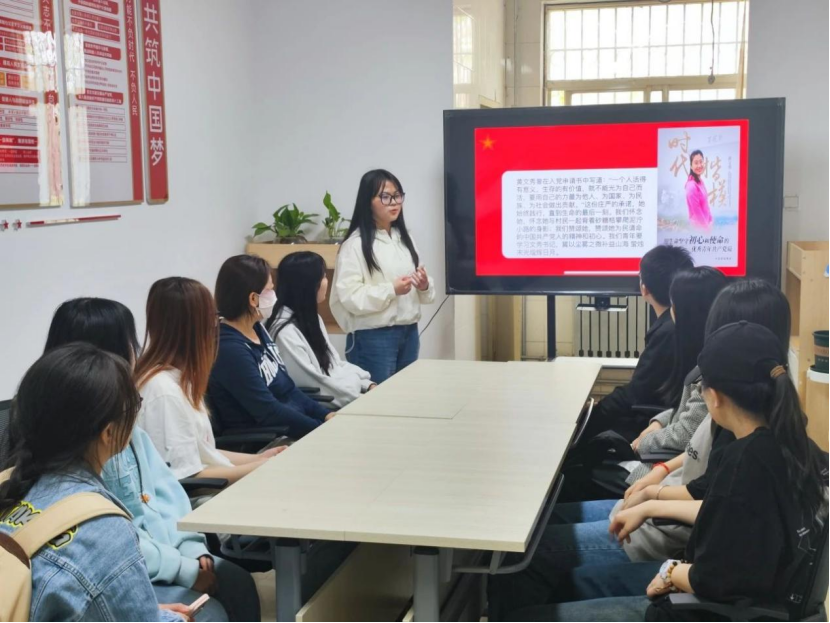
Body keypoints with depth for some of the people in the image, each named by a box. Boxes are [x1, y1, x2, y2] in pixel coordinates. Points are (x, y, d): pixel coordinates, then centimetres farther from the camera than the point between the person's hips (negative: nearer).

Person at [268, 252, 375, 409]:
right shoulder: (286, 332, -19)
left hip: (335, 398, 9)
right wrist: (361, 392, -13)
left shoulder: (311, 318, 13)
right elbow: (313, 384, -20)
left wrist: (367, 384, 2)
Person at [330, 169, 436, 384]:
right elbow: (349, 296, -17)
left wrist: (424, 286, -6)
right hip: (372, 336, -6)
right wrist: (391, 290, -23)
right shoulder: (355, 244, -9)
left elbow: (425, 293, 16)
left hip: (409, 333, 7)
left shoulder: (405, 238, 11)